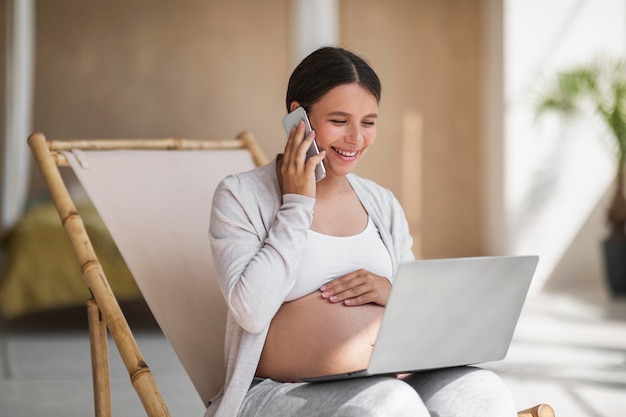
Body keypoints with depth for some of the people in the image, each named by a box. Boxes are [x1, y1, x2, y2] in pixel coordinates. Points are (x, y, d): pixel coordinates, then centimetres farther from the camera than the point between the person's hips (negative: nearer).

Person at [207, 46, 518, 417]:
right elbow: (252, 312, -12)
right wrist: (296, 205, -8)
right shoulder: (240, 195, 2)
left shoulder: (382, 204, 16)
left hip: (394, 383, 5)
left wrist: (393, 292, -3)